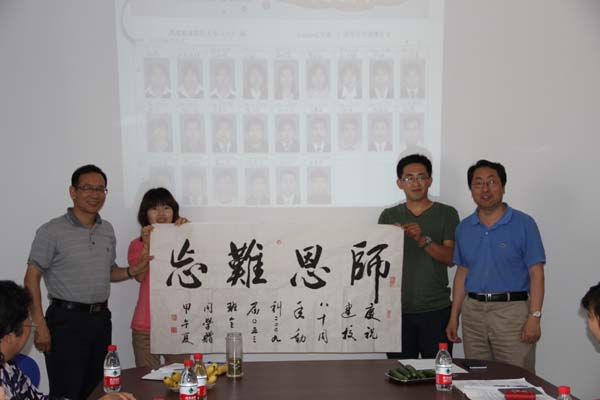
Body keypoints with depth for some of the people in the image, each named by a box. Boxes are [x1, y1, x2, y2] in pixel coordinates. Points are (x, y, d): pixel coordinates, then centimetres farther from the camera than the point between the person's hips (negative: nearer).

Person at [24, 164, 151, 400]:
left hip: (101, 319, 6)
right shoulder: (52, 231, -8)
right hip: (67, 320, -6)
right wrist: (40, 325, -16)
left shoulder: (107, 230, 10)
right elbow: (32, 278, -9)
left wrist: (132, 271, -1)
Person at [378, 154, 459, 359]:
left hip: (436, 309, -1)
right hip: (398, 309, 1)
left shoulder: (446, 214, 4)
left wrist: (423, 240, -20)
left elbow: (450, 258, -4)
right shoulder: (389, 216, 9)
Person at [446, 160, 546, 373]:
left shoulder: (524, 224, -3)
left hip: (512, 310, -4)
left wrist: (534, 316, -13)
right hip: (473, 311, 4)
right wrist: (454, 316, 11)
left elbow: (536, 273, -5)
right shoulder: (464, 228, 10)